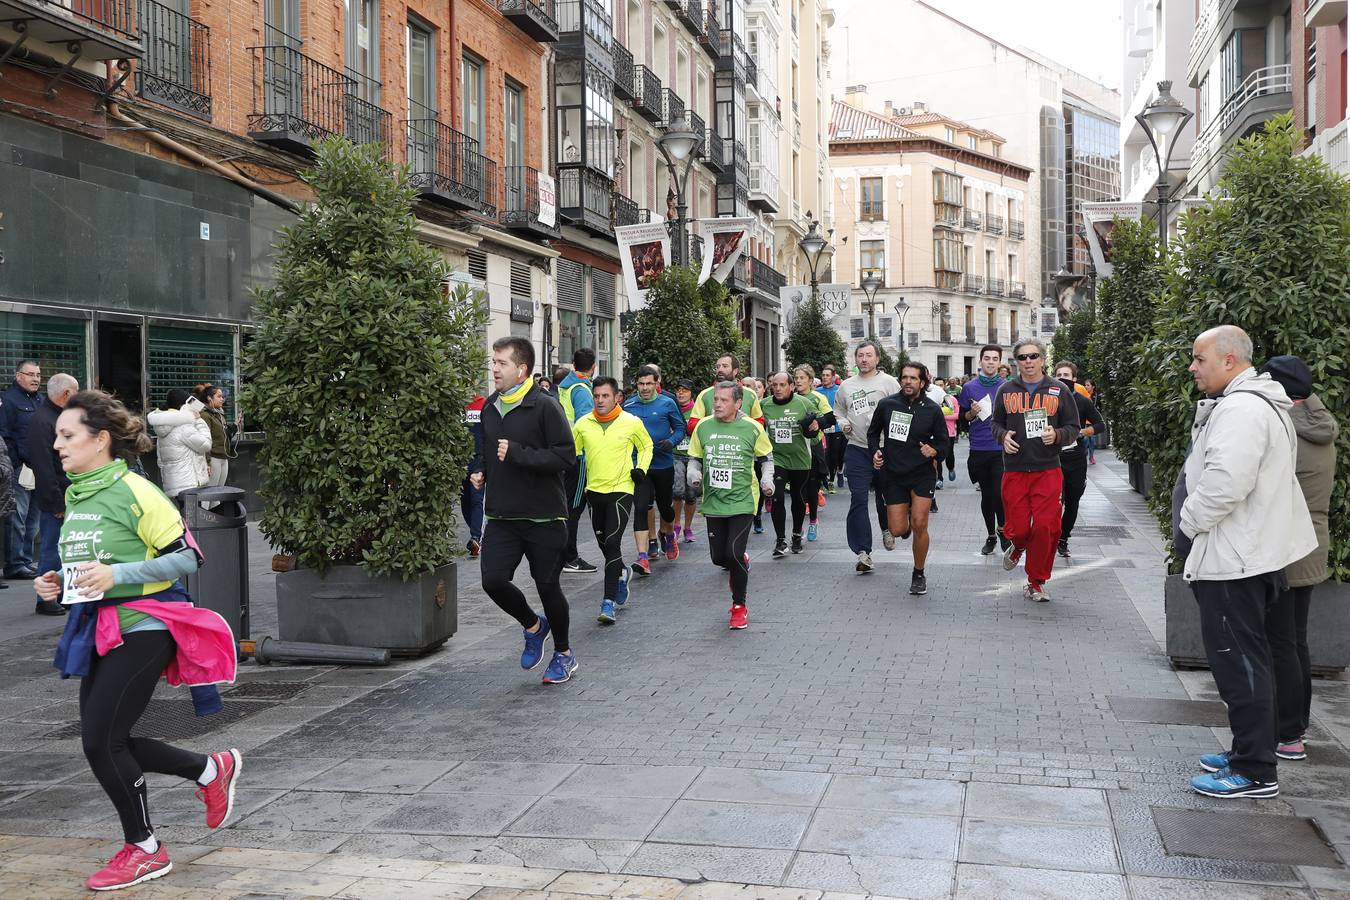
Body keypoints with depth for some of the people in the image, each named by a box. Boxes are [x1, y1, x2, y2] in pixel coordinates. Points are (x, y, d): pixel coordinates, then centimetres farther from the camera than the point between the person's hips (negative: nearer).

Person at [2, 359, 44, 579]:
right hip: (20, 470, -8)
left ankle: (26, 562, 18)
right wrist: (19, 465, -16)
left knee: (33, 520, 11)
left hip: (39, 469, 8)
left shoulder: (40, 400, 19)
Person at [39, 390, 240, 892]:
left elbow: (186, 558, -15)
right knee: (105, 743, 9)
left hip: (142, 629, -9)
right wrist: (58, 583, 5)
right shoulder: (75, 496, 11)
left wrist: (117, 574, -23)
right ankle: (212, 770, 27)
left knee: (100, 740, -7)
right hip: (100, 631, 9)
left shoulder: (134, 492, -14)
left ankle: (144, 849, 12)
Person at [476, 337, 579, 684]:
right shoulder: (490, 407, 10)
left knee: (547, 586, 5)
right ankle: (533, 625, 23)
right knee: (493, 579, -8)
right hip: (502, 515, 5)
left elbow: (566, 456, -19)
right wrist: (483, 471, 11)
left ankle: (563, 653, 29)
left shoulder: (544, 406, -12)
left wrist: (518, 454, -23)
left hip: (544, 516, -5)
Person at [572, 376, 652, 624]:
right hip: (594, 490, 4)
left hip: (621, 490, -4)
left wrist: (641, 468, -1)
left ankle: (609, 602, -13)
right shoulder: (583, 424, 2)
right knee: (604, 543, 15)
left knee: (612, 543, -15)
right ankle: (621, 573, 47)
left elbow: (646, 446, 13)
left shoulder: (632, 422, -4)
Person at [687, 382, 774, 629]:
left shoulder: (752, 428, -5)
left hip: (742, 500, -3)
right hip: (713, 502, 4)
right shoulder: (703, 427, 1)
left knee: (734, 554, -14)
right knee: (718, 557, 6)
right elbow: (694, 458, 13)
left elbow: (767, 457, 9)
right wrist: (694, 472, -8)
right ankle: (741, 563, 44)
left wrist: (767, 478, -8)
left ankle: (739, 606, 7)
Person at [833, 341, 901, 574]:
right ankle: (863, 552, -7)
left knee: (885, 494, 15)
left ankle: (887, 529, 45)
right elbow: (837, 411, 24)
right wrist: (843, 423, 4)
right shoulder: (846, 386, 11)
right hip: (857, 449, 2)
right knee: (858, 499, -8)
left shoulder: (889, 382, 0)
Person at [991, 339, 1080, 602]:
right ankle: (1018, 546, 40)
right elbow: (996, 423, 18)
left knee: (1045, 528, -5)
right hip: (1014, 470, 1)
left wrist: (1057, 435, -14)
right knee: (1018, 529, 0)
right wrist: (1003, 436, -4)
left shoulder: (1059, 391, 4)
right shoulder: (1006, 391, 7)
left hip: (1048, 471, -1)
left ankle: (1036, 583, 13)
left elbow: (1073, 428, 7)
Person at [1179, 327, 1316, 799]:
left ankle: (1254, 772, 2)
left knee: (1238, 660, -5)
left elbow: (1224, 483, -30)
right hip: (1249, 553, 11)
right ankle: (1247, 751, 28)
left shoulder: (1240, 410, -19)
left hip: (1232, 560, -11)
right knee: (1243, 658, 18)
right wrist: (1194, 526, 17)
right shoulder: (1258, 403, 17)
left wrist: (1189, 523, -14)